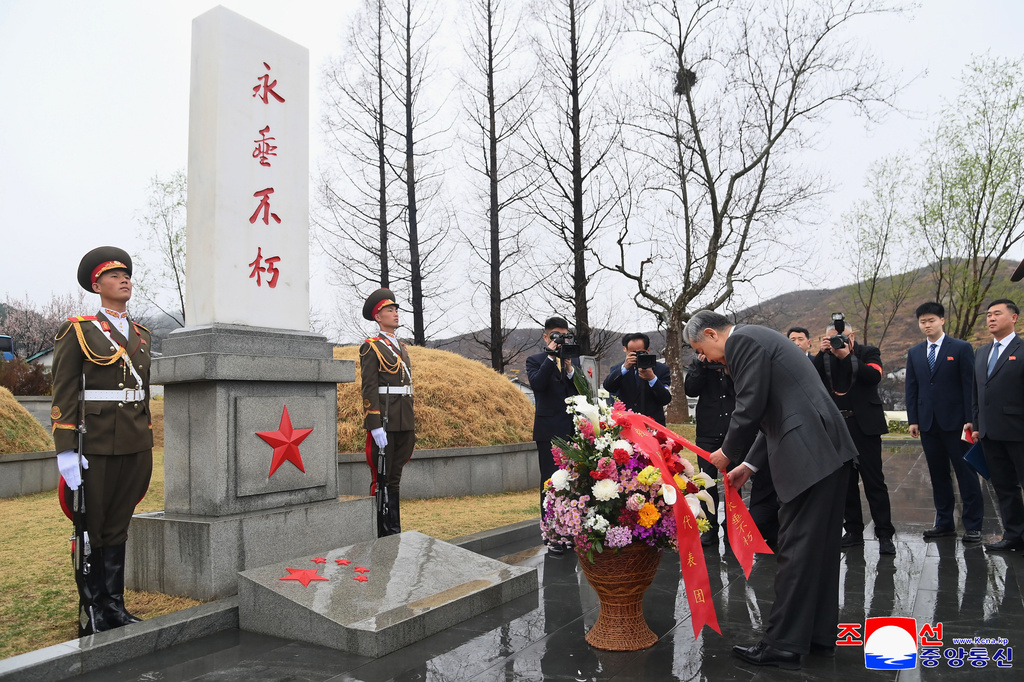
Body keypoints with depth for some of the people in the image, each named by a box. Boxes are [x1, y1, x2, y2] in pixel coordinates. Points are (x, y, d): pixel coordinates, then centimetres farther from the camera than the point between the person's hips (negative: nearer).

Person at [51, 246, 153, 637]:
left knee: (118, 528, 11)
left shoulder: (142, 336, 14)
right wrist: (65, 451, -13)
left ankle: (114, 608, 20)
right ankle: (91, 612, 18)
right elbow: (64, 395, -7)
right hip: (96, 446, -5)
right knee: (90, 530, 6)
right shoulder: (78, 331, -2)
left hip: (136, 446, 5)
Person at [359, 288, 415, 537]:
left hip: (404, 423, 7)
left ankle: (394, 531, 19)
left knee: (395, 477, 12)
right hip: (385, 422, -7)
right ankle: (382, 534, 6)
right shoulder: (371, 347, -5)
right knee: (382, 479, -1)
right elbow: (369, 388, -12)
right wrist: (375, 426, -19)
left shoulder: (402, 347, 19)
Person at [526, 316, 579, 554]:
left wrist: (569, 367, -12)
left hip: (573, 430, 4)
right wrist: (551, 357, -17)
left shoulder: (572, 360, 14)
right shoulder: (535, 361, 3)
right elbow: (537, 384, -17)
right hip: (550, 431, -4)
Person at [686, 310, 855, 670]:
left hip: (810, 455, -10)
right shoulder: (759, 338, 22)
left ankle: (783, 645, 6)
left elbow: (750, 408, -15)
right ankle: (820, 635, 27)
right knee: (820, 548, 16)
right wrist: (749, 464, 19)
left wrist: (728, 453, 2)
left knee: (796, 550, -3)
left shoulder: (742, 341, -9)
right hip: (828, 450, 10)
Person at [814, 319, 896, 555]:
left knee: (874, 481, -2)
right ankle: (854, 531, 19)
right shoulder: (823, 357, 8)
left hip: (864, 426, -3)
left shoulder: (868, 352, 3)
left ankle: (884, 534, 4)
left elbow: (874, 376, -15)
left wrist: (847, 356, -20)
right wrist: (821, 353, -14)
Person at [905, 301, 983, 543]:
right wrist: (913, 419, 4)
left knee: (966, 473, 1)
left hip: (955, 421, -4)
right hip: (928, 423, 4)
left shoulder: (961, 348, -1)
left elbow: (970, 385, -4)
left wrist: (970, 419, -9)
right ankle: (944, 522, 17)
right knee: (938, 475, 9)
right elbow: (912, 388, 11)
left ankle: (973, 525, 9)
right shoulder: (914, 353, 11)